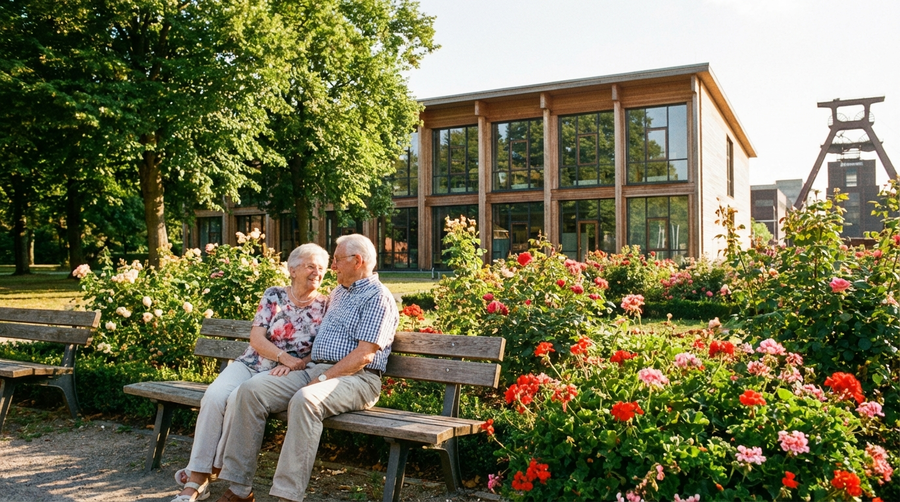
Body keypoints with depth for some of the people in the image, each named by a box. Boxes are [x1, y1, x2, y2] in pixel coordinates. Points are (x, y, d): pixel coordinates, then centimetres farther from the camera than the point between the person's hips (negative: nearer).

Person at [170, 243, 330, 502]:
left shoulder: (326, 306, 4)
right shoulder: (273, 295, 8)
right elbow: (256, 338, 0)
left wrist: (295, 365, -16)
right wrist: (285, 356, -16)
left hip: (282, 374, -2)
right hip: (249, 363, 2)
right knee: (214, 396, -26)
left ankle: (213, 469, -14)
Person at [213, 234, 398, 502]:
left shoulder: (377, 297, -5)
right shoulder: (338, 293, 24)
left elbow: (364, 355, -15)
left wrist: (322, 379, -18)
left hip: (356, 378, -8)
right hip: (314, 369, 8)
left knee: (305, 400, -38)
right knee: (250, 391, -11)